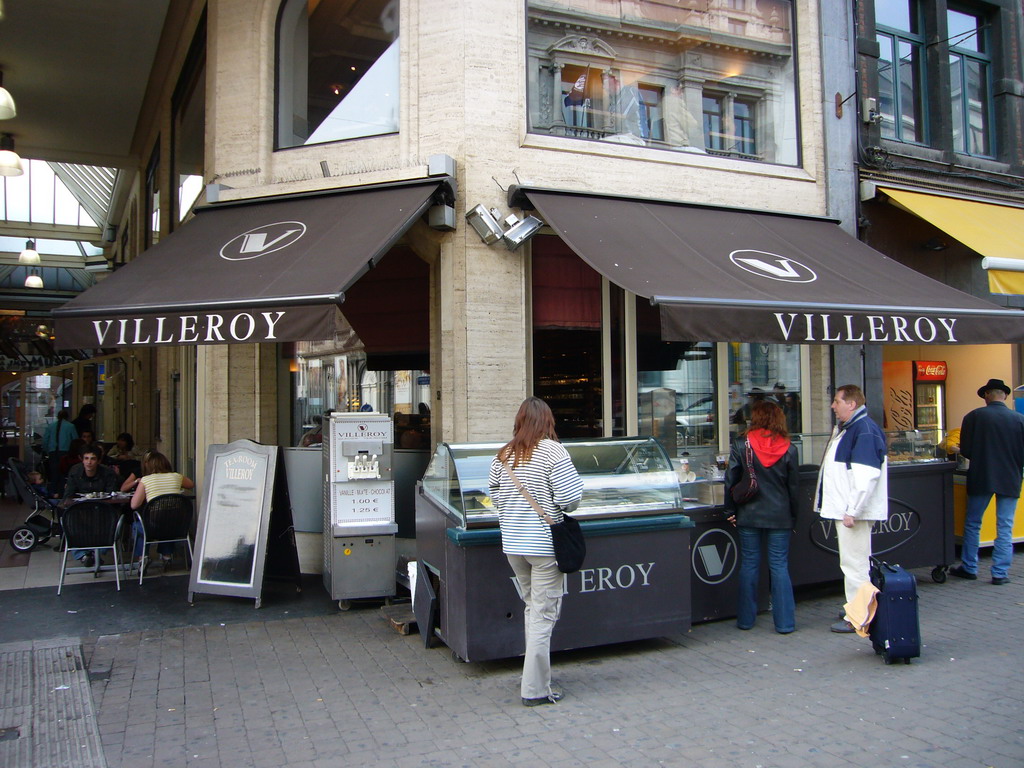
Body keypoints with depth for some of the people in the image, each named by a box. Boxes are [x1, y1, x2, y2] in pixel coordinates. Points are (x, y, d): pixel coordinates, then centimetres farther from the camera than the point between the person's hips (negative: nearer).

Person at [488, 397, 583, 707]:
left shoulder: (503, 455, 3)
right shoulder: (553, 451, -13)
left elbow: (495, 496, 9)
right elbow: (570, 498, -16)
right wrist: (557, 506, 4)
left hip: (512, 543, 6)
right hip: (544, 544, -6)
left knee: (532, 607, 20)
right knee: (544, 615, 2)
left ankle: (535, 675, 30)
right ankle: (536, 690, 6)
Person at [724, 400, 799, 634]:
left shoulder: (741, 446, -6)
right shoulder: (788, 449, -2)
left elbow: (730, 481, -4)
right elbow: (794, 486, 3)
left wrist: (730, 511, 6)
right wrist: (793, 517, 13)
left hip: (749, 515, 0)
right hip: (779, 516, 1)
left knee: (749, 565, 8)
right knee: (780, 566, 6)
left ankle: (746, 619, 16)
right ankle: (785, 622, 8)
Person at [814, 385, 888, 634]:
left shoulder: (865, 431, -19)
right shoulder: (845, 428, 15)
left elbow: (866, 476, -25)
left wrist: (852, 511, -24)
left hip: (854, 511, -11)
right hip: (845, 509, 11)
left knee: (855, 563, -4)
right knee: (853, 562, 18)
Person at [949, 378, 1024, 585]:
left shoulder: (974, 417, -8)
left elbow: (965, 450, -4)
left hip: (981, 478, -1)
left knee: (972, 524, 12)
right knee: (1005, 528, 6)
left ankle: (969, 567, 18)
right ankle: (1000, 572, 7)